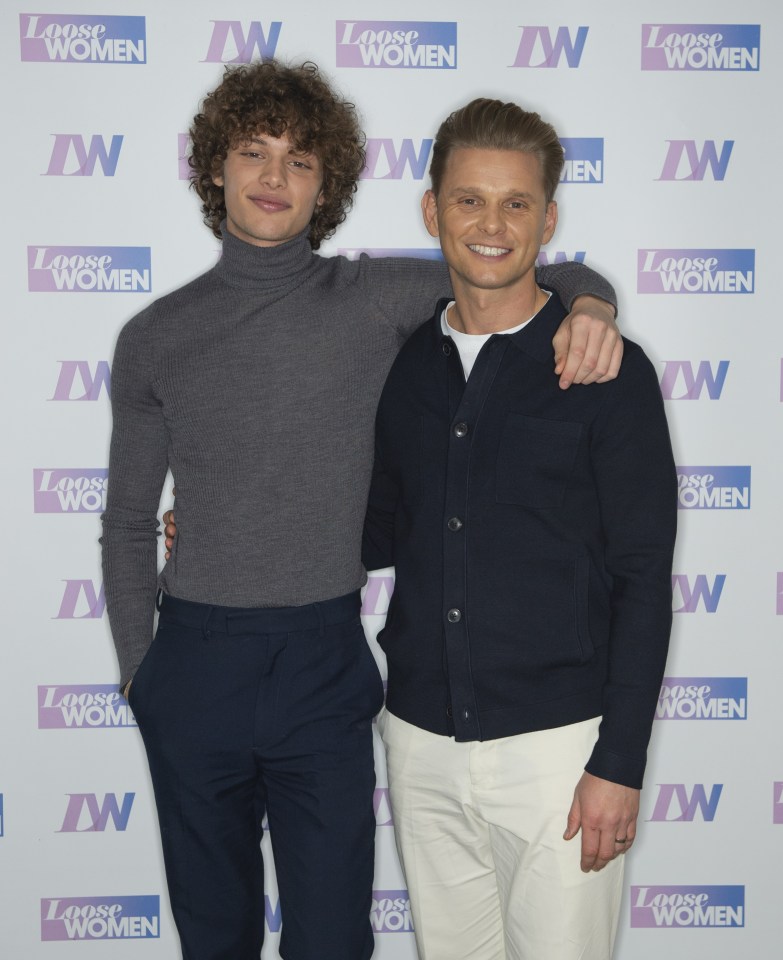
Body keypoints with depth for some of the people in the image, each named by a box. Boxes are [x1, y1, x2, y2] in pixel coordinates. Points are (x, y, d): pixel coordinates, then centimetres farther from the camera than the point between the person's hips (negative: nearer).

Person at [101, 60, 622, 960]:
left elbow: (546, 276, 6)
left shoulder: (374, 299, -1)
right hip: (195, 661, 1)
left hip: (325, 664, -1)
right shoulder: (156, 338, 3)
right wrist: (137, 673, 5)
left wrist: (588, 306, -17)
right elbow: (128, 523, 9)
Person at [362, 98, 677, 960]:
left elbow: (643, 580, -7)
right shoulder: (402, 366, 6)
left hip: (555, 743, -4)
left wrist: (619, 763, -11)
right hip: (420, 741, 4)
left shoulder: (608, 372, -7)